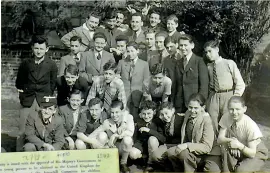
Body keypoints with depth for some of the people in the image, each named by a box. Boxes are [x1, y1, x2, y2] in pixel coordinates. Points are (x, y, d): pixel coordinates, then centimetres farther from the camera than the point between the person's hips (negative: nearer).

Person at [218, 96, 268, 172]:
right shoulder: (226, 118, -16)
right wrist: (230, 140, -35)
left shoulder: (251, 126, -26)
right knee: (226, 151, -28)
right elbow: (220, 139, -15)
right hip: (236, 152, 4)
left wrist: (239, 145, -42)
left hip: (256, 155, -4)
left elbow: (252, 154, -24)